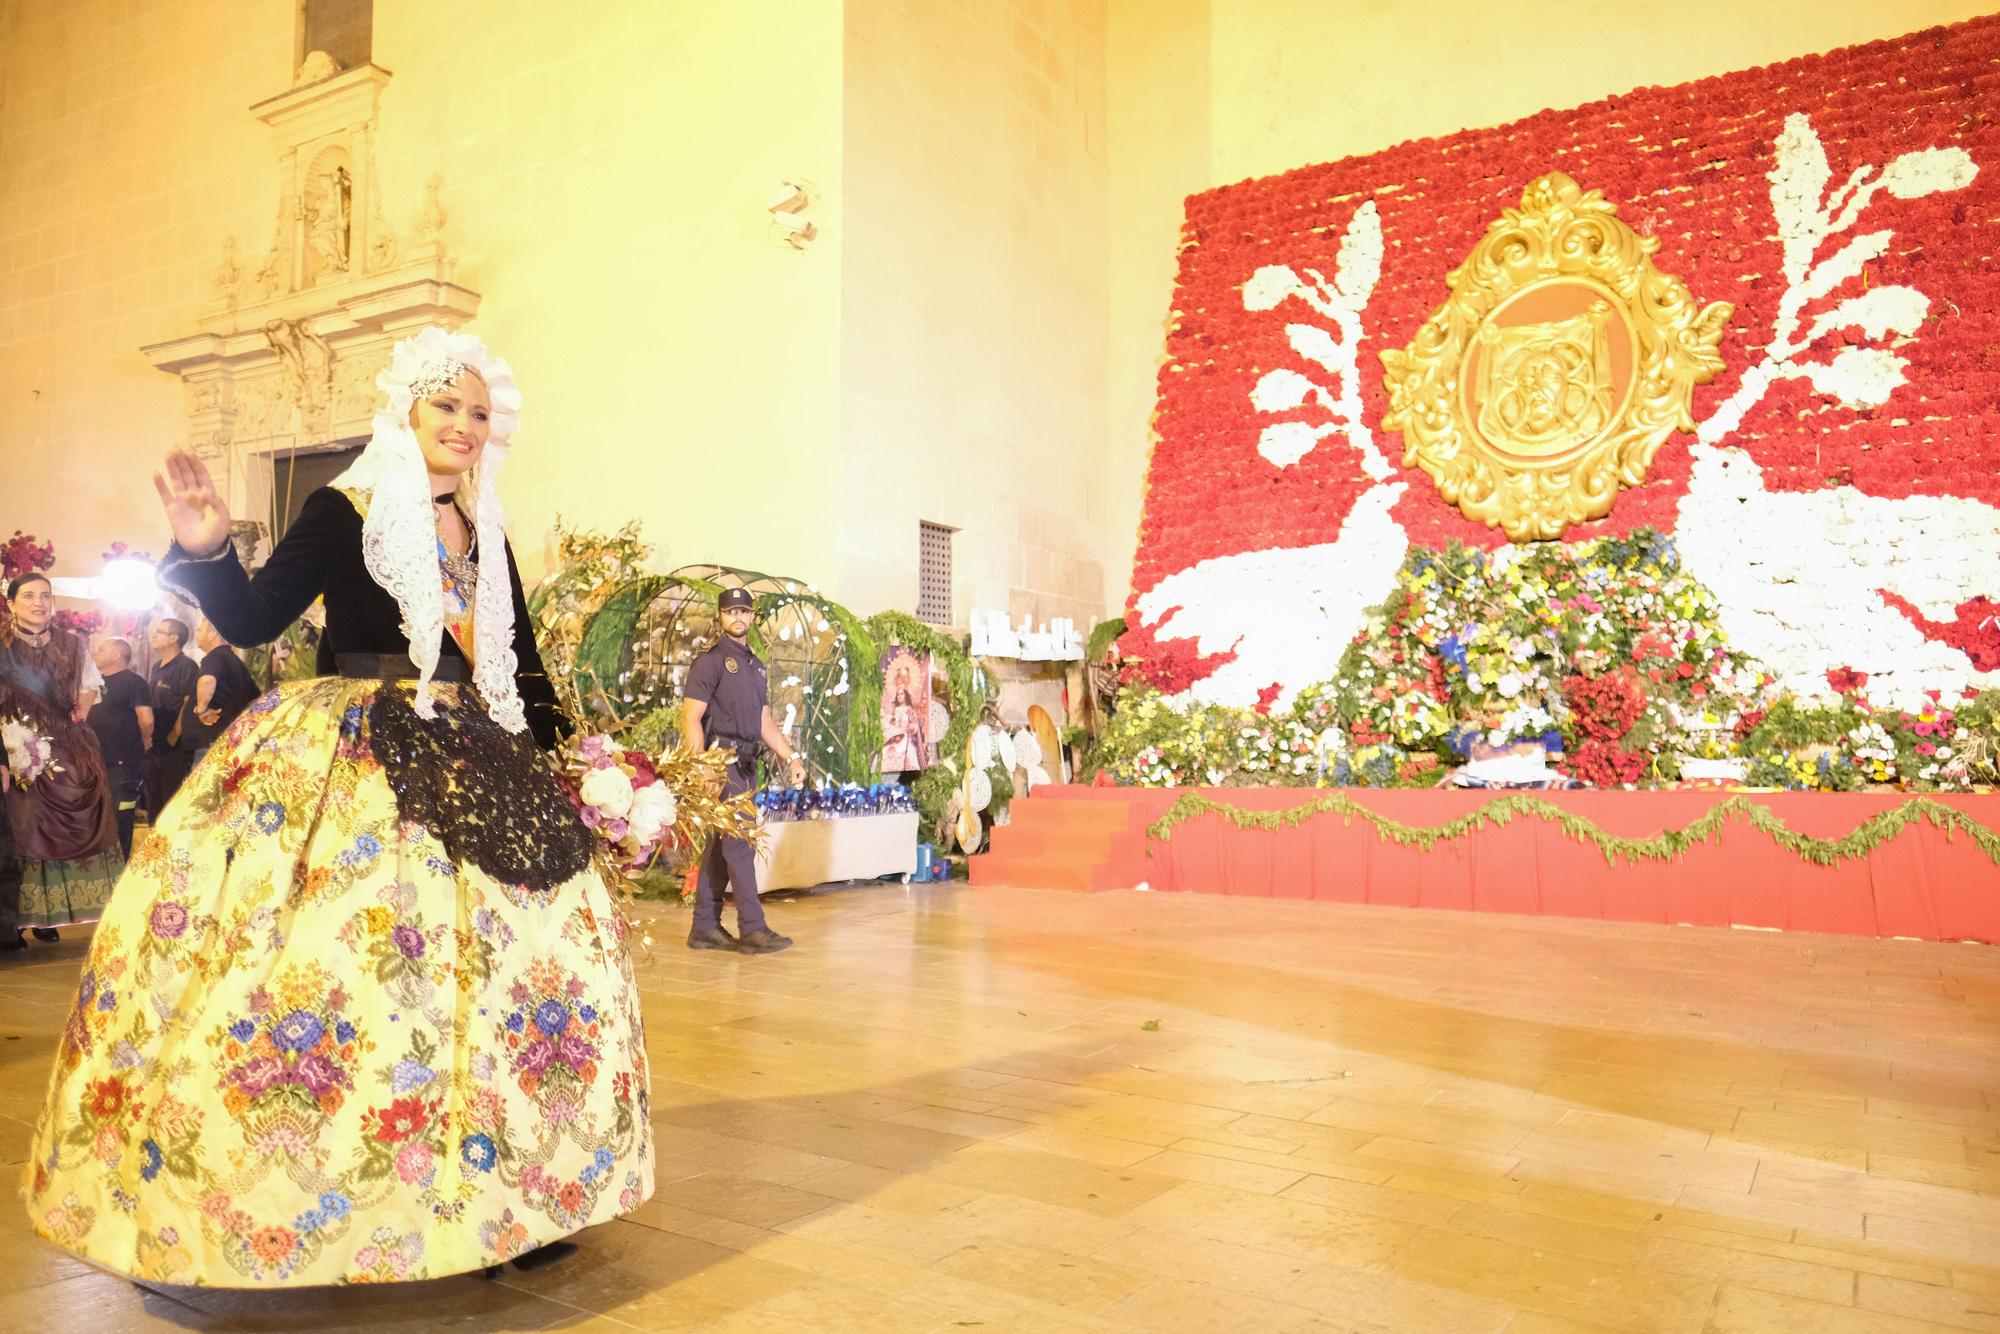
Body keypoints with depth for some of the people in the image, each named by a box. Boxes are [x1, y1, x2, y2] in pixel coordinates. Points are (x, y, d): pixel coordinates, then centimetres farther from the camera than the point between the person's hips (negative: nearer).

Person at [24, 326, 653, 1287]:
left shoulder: (485, 534, 13)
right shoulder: (344, 511, -2)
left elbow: (519, 656, 17)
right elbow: (254, 617, -8)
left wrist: (563, 747, 12)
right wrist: (206, 552, -26)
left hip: (468, 769, 6)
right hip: (349, 769, -5)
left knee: (498, 953, 5)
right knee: (339, 944, -12)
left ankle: (499, 1199, 18)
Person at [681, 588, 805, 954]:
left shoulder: (755, 664, 19)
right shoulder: (710, 659, -5)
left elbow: (764, 721, 21)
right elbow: (690, 718, -11)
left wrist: (791, 757, 11)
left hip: (745, 763, 8)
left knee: (721, 846, 10)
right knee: (740, 842, -8)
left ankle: (705, 927, 16)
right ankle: (752, 929, -4)